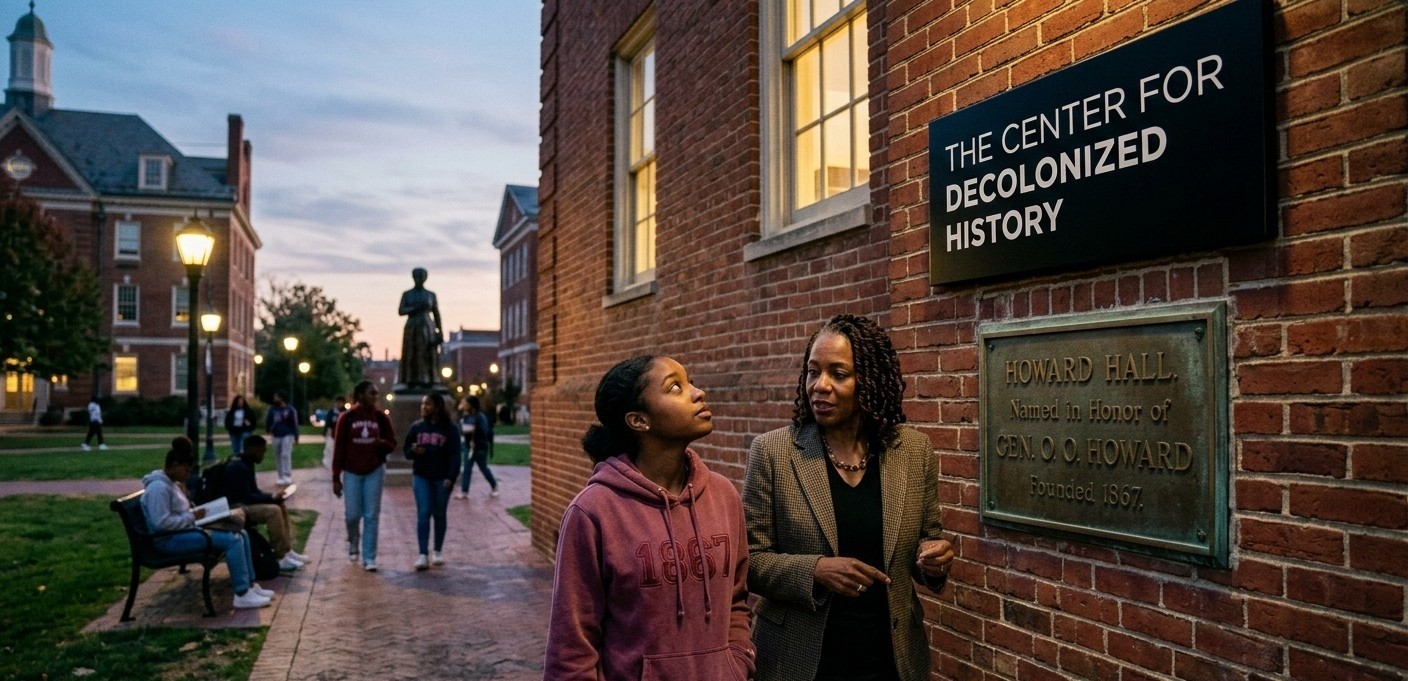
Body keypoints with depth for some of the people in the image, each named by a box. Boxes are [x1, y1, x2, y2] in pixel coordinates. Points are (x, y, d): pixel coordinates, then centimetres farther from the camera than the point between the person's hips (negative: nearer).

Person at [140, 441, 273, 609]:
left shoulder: (172, 483, 15)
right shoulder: (159, 487, -18)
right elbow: (162, 523, -25)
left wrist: (194, 514, 5)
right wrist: (192, 517, -18)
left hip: (183, 531, 11)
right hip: (170, 539, -11)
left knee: (240, 535, 3)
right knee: (232, 540, -22)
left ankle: (250, 585, 6)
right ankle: (242, 595, -20)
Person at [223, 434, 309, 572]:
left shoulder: (247, 464, 11)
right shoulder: (237, 467, -21)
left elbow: (253, 491, 16)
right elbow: (246, 496, -25)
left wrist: (273, 497, -1)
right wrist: (272, 498, -17)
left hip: (245, 504, 10)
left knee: (281, 507, 4)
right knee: (273, 511, -25)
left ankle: (287, 550, 2)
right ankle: (281, 558, -22)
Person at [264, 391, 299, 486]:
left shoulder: (290, 409, -4)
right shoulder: (272, 409, 4)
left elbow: (294, 424, -2)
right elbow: (268, 420, 7)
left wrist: (296, 437, -3)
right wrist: (267, 430, -10)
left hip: (287, 435, -4)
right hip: (276, 436, 4)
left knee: (286, 455, -15)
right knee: (278, 457, 6)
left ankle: (288, 476, -18)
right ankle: (281, 477, 13)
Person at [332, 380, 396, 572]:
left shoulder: (381, 417, 0)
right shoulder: (347, 418, -5)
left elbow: (392, 443, 5)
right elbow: (339, 448, -4)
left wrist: (381, 443, -19)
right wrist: (336, 477, -5)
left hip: (375, 471, 1)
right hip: (352, 472, -1)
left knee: (371, 516, 0)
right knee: (352, 514, 1)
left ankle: (369, 558, 6)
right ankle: (352, 541, 33)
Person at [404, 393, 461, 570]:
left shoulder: (449, 428, -4)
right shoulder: (417, 427, 5)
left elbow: (455, 455, -7)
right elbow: (406, 450, 12)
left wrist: (451, 477, -16)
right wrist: (413, 451, -12)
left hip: (442, 478, -2)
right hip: (421, 476, 2)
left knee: (439, 515, 8)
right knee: (423, 514, -7)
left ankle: (437, 552, 22)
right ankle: (423, 556, -7)